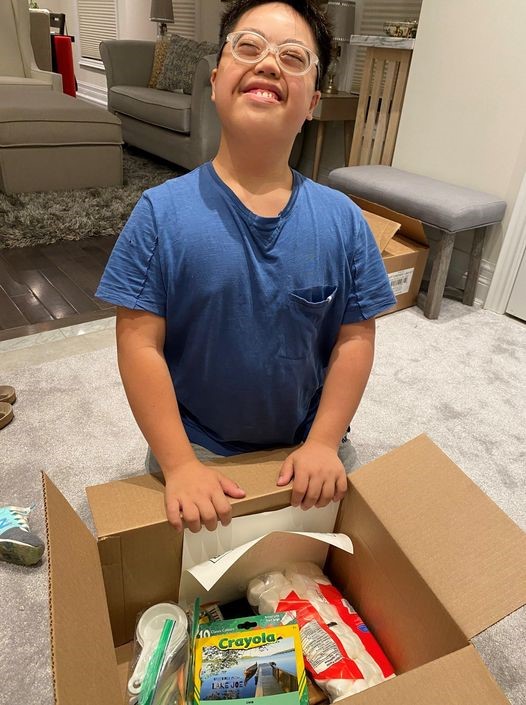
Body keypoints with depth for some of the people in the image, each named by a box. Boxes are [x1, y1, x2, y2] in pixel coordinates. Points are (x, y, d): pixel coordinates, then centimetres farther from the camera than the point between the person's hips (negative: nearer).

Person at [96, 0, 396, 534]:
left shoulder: (343, 219, -10)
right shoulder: (162, 212, -17)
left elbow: (355, 338, -7)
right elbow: (140, 343, -18)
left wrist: (323, 443, -13)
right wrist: (180, 464, -21)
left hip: (305, 453, 3)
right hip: (195, 451, -1)